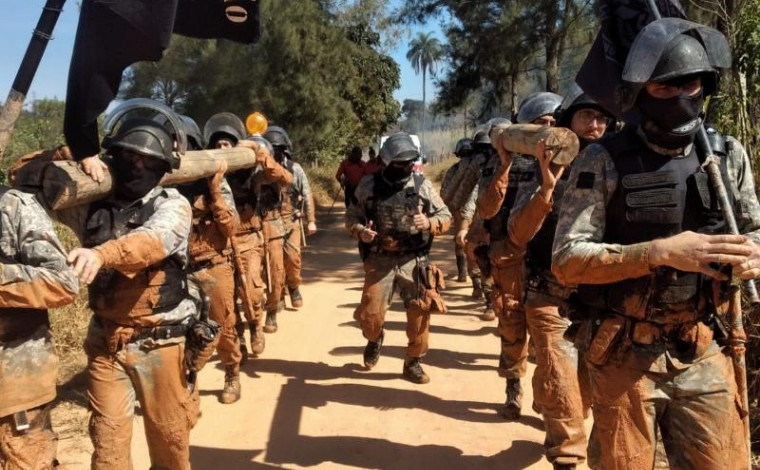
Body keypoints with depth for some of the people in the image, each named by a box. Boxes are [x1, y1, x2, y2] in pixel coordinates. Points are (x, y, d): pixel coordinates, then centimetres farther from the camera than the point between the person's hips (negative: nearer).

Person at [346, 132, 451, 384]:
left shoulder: (423, 185, 0)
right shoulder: (369, 186, -1)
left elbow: (446, 216, 6)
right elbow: (352, 217, 9)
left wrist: (429, 223, -16)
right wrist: (360, 231, -13)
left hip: (413, 261, 1)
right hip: (379, 262, 0)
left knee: (420, 314, 1)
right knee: (370, 315, -2)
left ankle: (413, 363, 24)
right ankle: (375, 339, 35)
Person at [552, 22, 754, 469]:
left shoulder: (729, 155, 4)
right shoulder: (603, 161, -9)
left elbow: (753, 232, 13)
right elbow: (566, 260, -14)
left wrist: (752, 256, -11)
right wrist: (660, 252, -24)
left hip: (705, 358, 3)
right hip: (626, 358, -3)